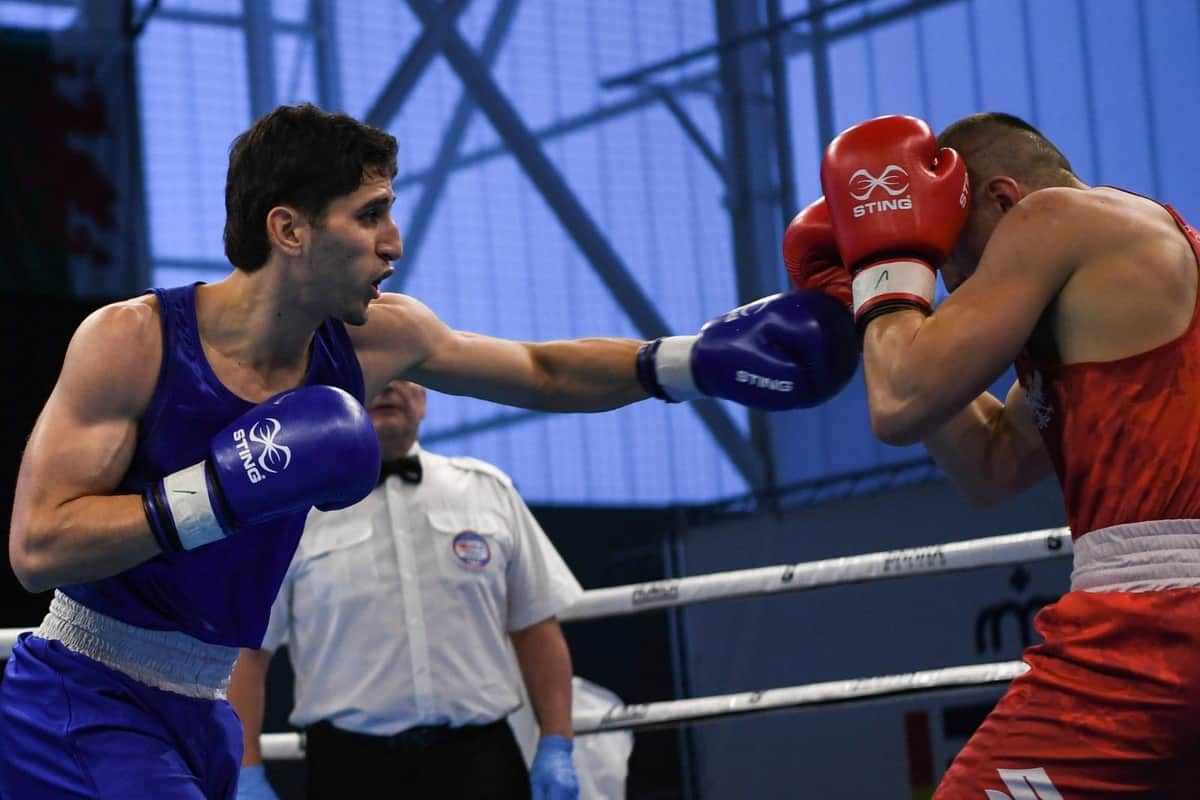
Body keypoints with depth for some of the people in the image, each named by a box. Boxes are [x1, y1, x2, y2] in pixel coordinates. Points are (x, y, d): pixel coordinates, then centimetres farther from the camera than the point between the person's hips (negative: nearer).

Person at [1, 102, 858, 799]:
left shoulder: (377, 339, -1)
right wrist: (224, 491, -30)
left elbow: (542, 373, 16)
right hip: (82, 705, -7)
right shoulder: (130, 341, -18)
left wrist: (694, 361, 4)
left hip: (199, 712, 7)